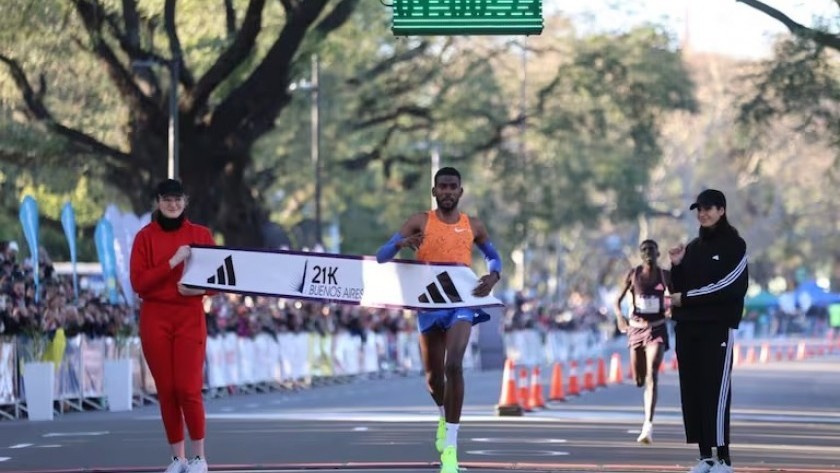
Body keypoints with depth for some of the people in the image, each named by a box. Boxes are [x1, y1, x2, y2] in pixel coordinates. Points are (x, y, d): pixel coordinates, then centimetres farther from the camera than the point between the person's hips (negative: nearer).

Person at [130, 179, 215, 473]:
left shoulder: (200, 234, 5)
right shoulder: (145, 237, 1)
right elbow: (138, 283, -7)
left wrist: (200, 287, -14)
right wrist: (172, 262, -17)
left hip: (190, 317, 0)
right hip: (155, 319, 0)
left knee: (188, 388, -8)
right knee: (166, 390, 2)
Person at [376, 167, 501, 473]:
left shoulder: (473, 226, 8)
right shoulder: (420, 222, 2)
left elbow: (493, 256, 24)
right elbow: (381, 256, -3)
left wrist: (493, 276, 0)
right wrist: (402, 243, -26)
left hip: (461, 302, -1)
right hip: (429, 303, 1)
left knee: (454, 364, -22)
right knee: (433, 375, 12)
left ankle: (450, 446, -22)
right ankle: (445, 416, 48)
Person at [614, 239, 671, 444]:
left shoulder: (665, 275, 1)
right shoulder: (633, 274, 1)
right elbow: (618, 300, 3)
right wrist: (619, 316, -16)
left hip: (657, 329, -2)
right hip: (636, 328, 2)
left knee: (651, 375, -18)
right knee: (639, 379, 7)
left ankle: (648, 425, -25)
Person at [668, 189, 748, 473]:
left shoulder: (734, 245, -2)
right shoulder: (693, 248, 16)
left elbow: (730, 286, -14)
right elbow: (680, 289, 16)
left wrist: (686, 298, -12)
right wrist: (677, 266, -3)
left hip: (717, 327, -6)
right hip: (687, 327, 6)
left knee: (715, 390, -12)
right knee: (691, 391, 2)